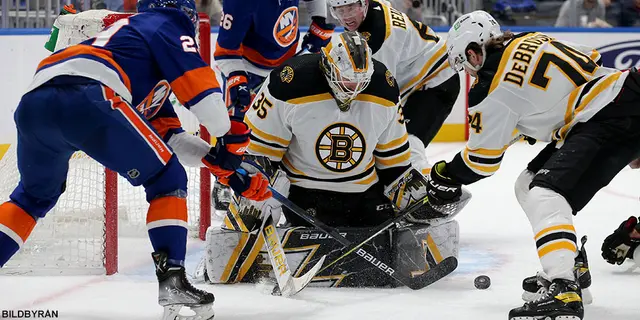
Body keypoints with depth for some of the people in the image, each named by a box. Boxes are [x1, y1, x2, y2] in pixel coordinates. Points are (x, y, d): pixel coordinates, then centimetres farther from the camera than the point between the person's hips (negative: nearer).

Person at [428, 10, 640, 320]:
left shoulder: (493, 88, -9)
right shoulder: (529, 41, 14)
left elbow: (483, 158, 1)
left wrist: (446, 176, 21)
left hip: (609, 118, -10)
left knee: (544, 195, -20)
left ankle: (564, 292, -36)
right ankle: (570, 267, 25)